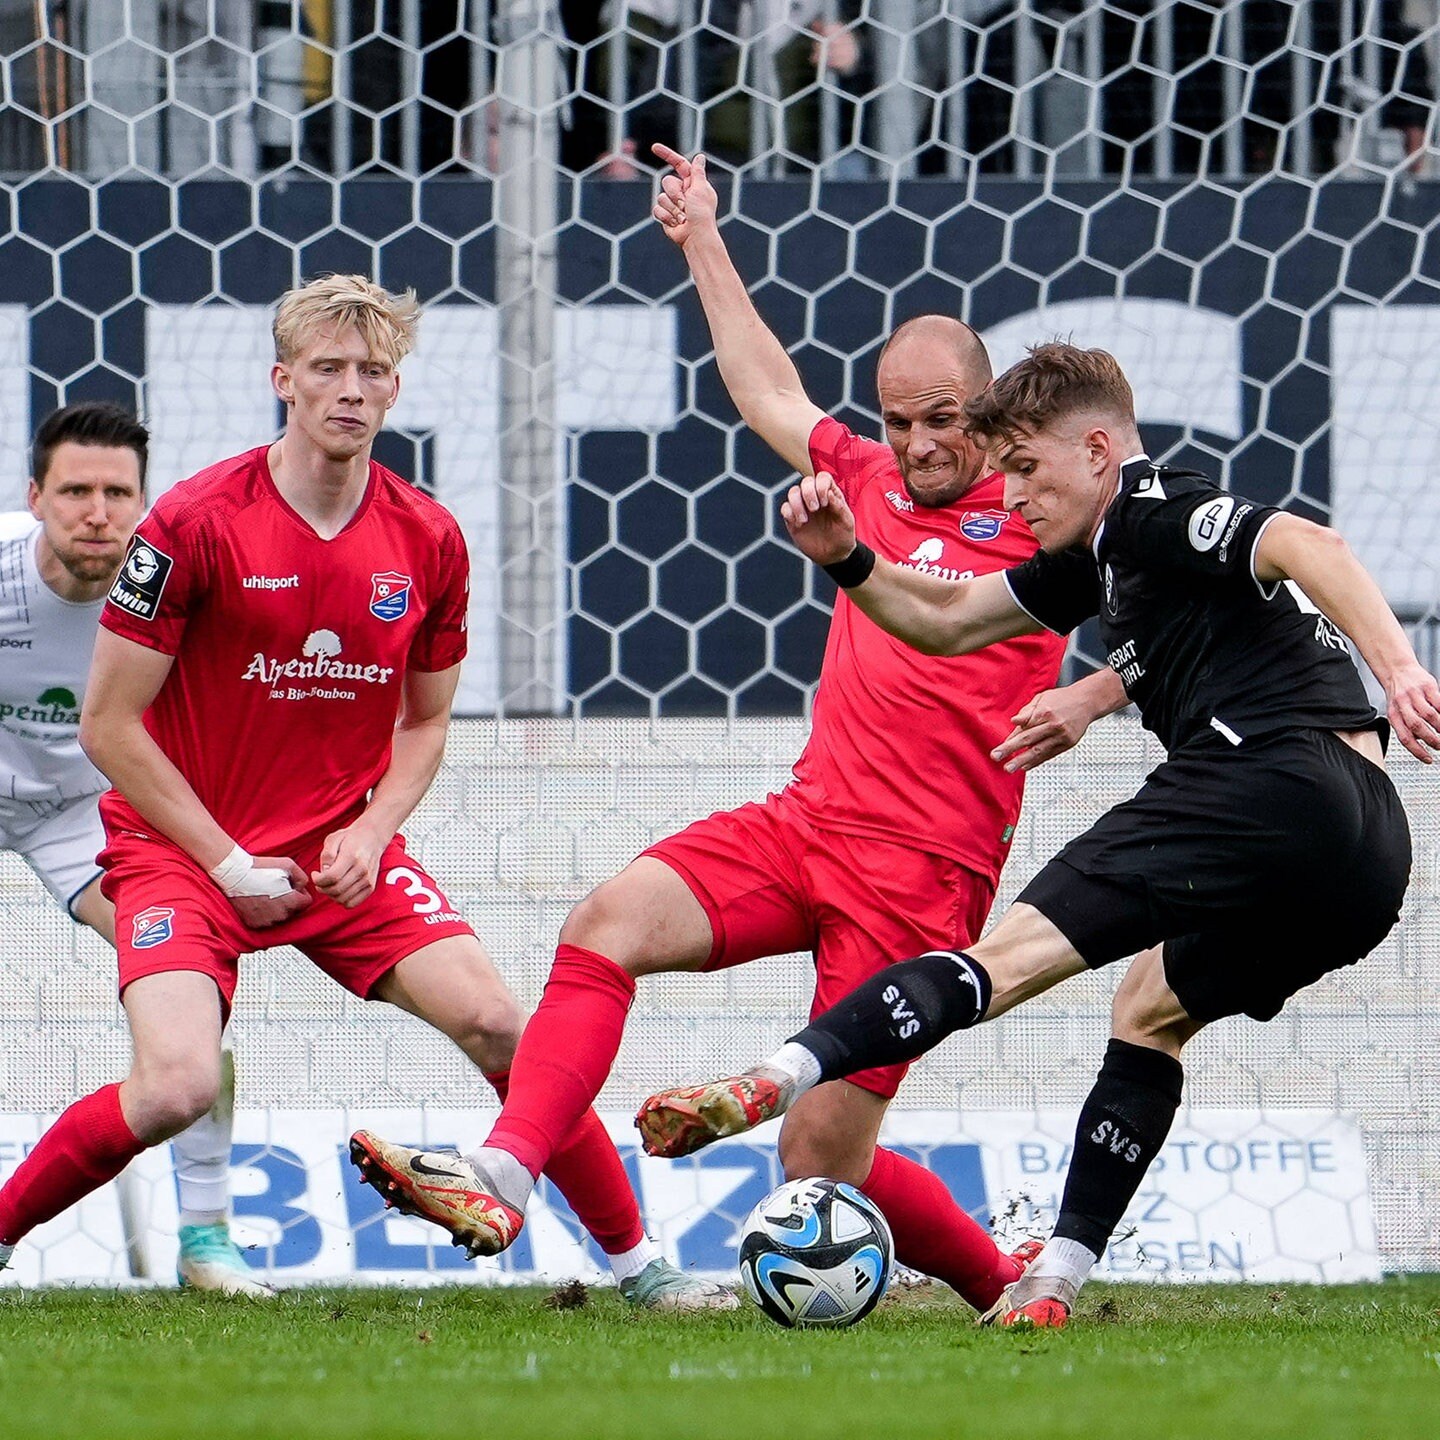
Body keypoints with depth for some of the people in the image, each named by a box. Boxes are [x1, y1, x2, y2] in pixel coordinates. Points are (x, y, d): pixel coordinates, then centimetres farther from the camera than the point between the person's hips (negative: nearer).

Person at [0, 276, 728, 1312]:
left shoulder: (428, 542, -1)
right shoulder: (197, 524, -14)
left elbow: (426, 722, 13)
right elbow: (109, 725, -10)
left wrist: (373, 829, -6)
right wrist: (228, 862, -12)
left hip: (347, 852, 4)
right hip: (183, 852, -4)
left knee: (497, 1024, -12)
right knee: (175, 1090, -25)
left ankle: (635, 1260, 3)